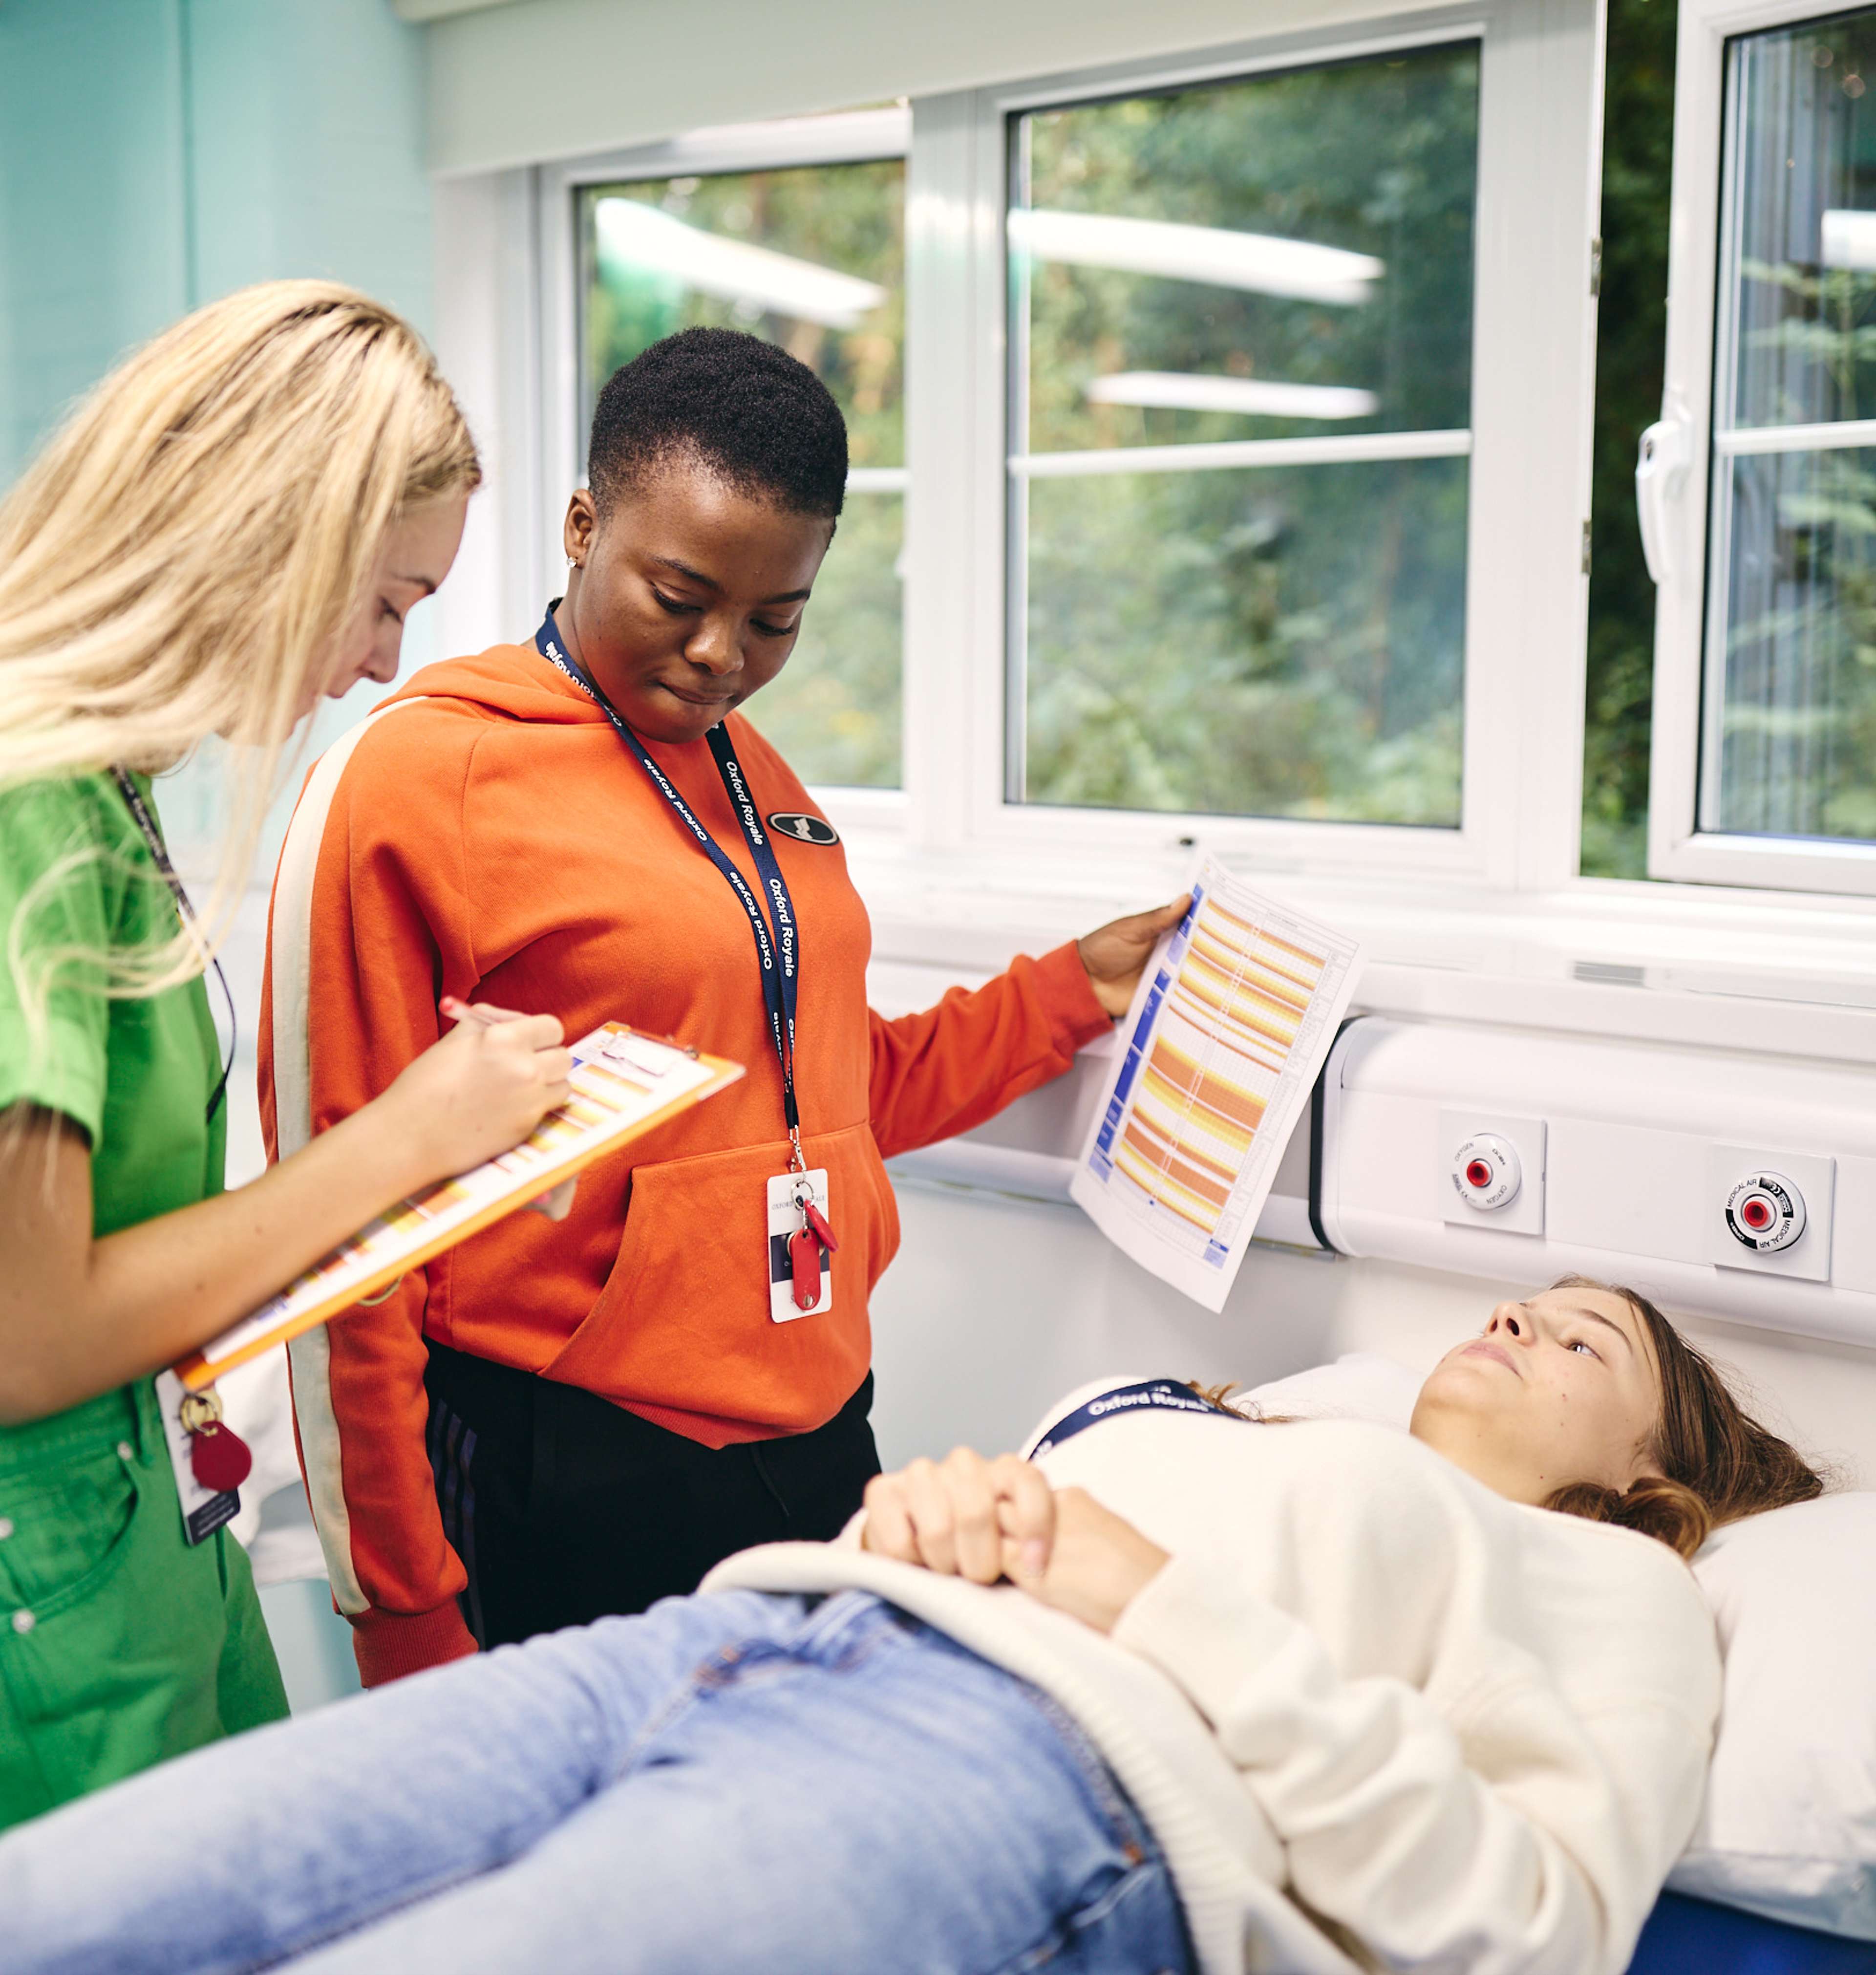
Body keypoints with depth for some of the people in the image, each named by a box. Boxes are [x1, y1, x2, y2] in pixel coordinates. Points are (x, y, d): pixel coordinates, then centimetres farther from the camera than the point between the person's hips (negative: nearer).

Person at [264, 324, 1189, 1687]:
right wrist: (405, 1615, -11)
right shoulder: (417, 779, -10)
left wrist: (1073, 993, 19)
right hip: (566, 1505, -6)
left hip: (821, 1449, 7)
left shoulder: (755, 775, 12)